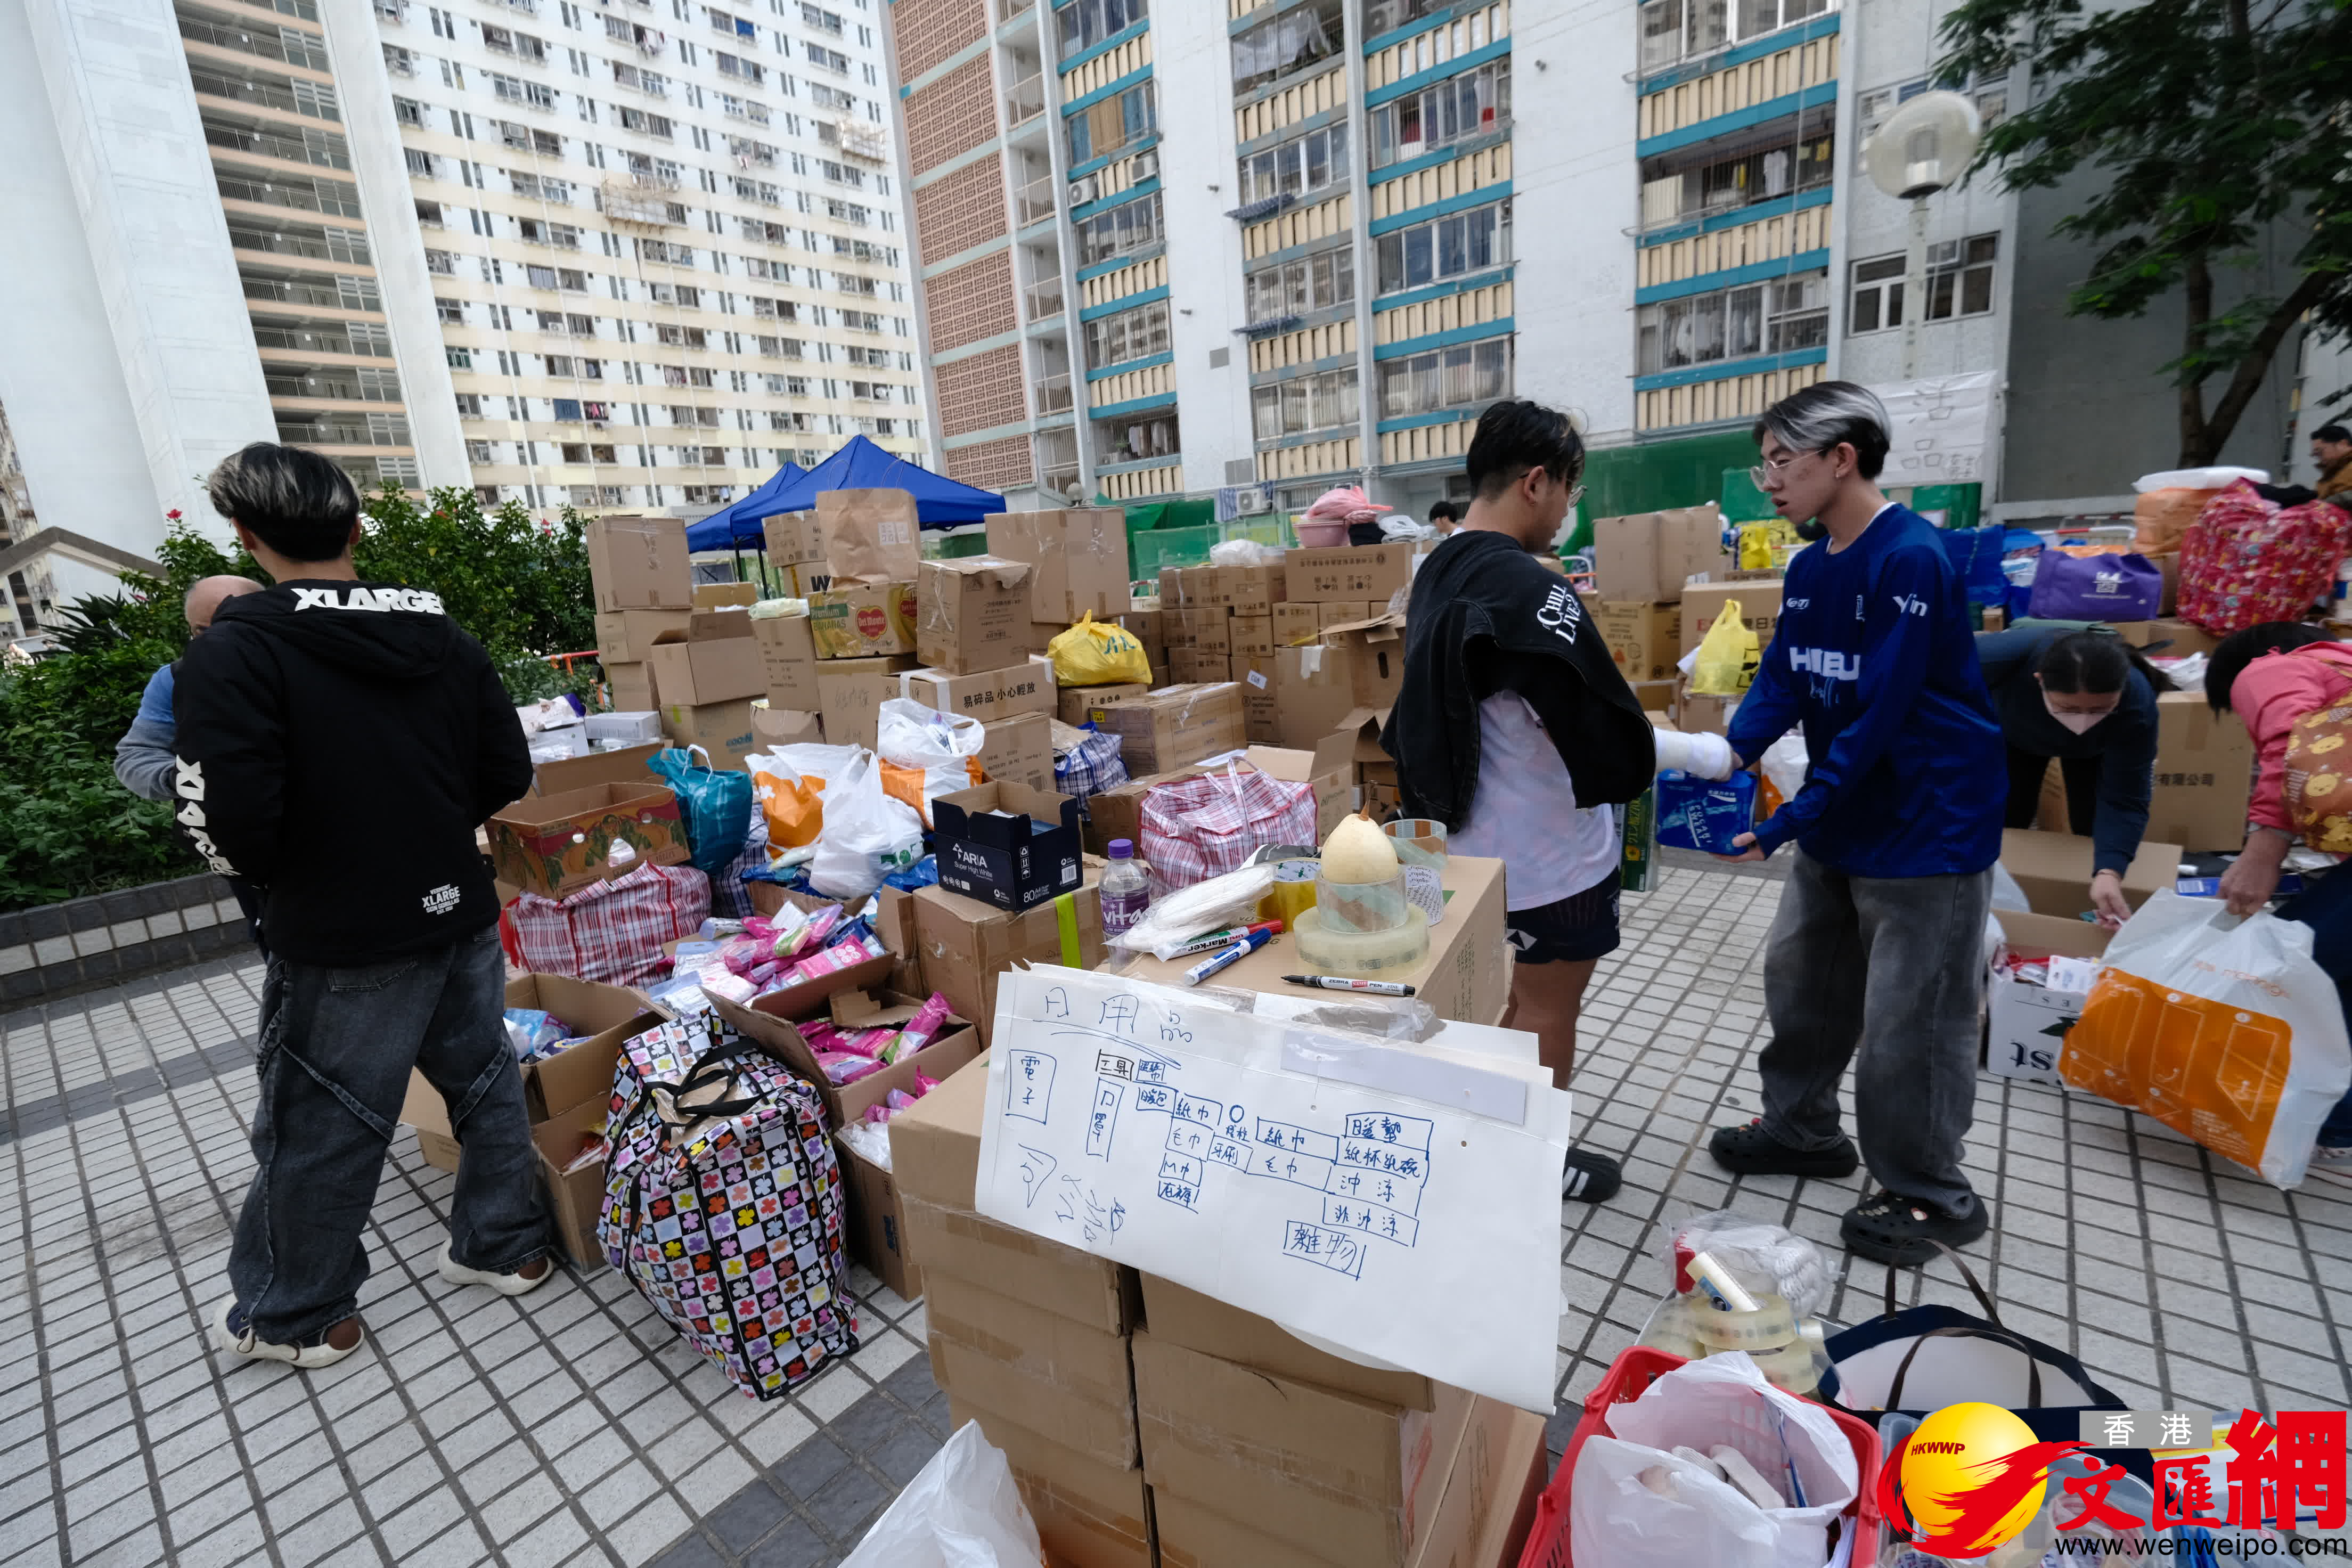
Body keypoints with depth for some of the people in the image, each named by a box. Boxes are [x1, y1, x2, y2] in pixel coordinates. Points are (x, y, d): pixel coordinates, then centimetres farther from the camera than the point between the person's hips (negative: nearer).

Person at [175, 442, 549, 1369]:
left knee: (317, 1132, 13)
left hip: (344, 945, -5)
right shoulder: (443, 638, 1)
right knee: (486, 1083, 18)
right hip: (462, 913, 5)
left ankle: (293, 1319, 33)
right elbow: (509, 774, 5)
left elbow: (233, 829, -20)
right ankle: (504, 1249, 34)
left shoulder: (232, 656, -15)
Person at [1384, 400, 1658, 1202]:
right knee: (1549, 1010, 12)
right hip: (1550, 852, -8)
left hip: (1476, 840, 9)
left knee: (1511, 994, 25)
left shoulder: (1436, 573, 3)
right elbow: (1608, 732, -25)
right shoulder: (1530, 591, -27)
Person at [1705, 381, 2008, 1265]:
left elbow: (1877, 717, -25)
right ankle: (1803, 1128, 38)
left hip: (1925, 826, -8)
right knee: (1799, 975, 18)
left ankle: (1931, 1196, 24)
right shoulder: (1809, 567, 5)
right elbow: (1781, 682, 3)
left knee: (1907, 1020, 3)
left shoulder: (1911, 560, -21)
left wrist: (1788, 821, -24)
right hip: (1840, 821, 8)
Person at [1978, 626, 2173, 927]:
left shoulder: (2137, 704, -42)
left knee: (2091, 827, -3)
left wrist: (2109, 871, -52)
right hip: (2012, 733, 0)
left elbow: (2123, 801, -36)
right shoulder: (2005, 655, -47)